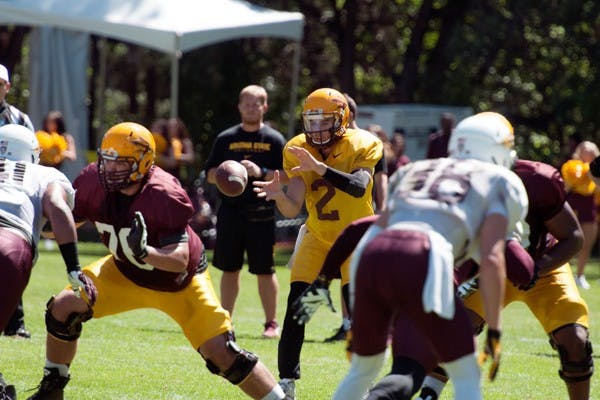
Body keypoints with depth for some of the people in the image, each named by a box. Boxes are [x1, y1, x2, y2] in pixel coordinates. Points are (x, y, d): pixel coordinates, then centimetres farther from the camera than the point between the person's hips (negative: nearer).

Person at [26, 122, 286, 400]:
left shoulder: (163, 196, -33)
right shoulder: (94, 182, -18)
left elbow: (180, 260, -37)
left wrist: (144, 252, -54)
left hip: (180, 282, -5)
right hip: (126, 274, 5)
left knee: (223, 355, -15)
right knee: (63, 308, -8)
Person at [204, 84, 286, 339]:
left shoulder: (274, 140, 3)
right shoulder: (226, 139, 11)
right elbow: (210, 174, 9)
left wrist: (261, 173, -18)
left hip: (260, 214, -3)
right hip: (230, 211, 3)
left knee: (264, 270, -1)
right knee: (229, 269, 8)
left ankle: (271, 323, 7)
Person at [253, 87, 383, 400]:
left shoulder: (361, 146, -21)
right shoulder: (298, 150, -14)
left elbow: (359, 187, -42)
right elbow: (292, 209, -21)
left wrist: (320, 167, -53)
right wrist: (279, 195, -44)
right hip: (317, 234, 2)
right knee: (296, 304, -10)